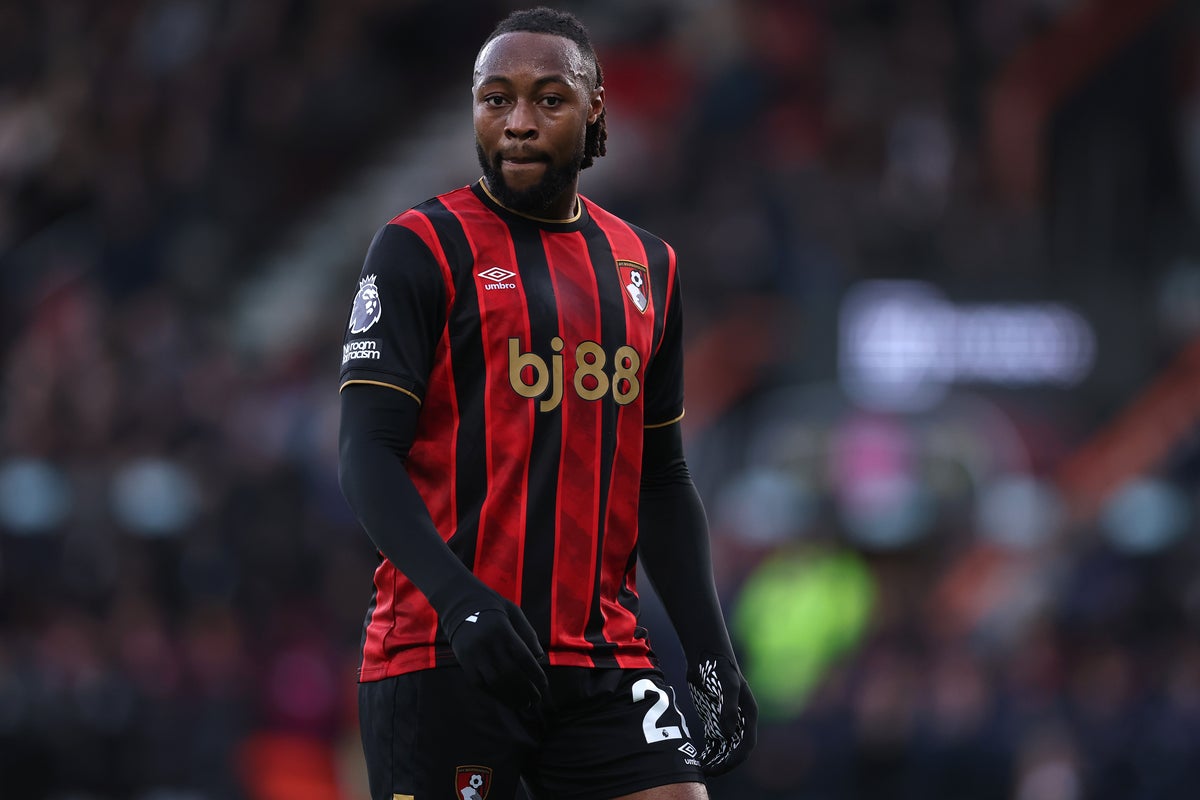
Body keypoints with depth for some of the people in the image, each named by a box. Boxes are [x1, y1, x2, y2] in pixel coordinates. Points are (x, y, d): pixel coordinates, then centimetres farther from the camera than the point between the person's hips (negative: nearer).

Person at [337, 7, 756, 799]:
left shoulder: (648, 266, 15)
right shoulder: (422, 249, -1)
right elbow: (366, 455, -9)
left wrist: (712, 652, 12)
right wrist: (457, 596, -25)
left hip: (603, 658, 4)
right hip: (440, 658, -4)